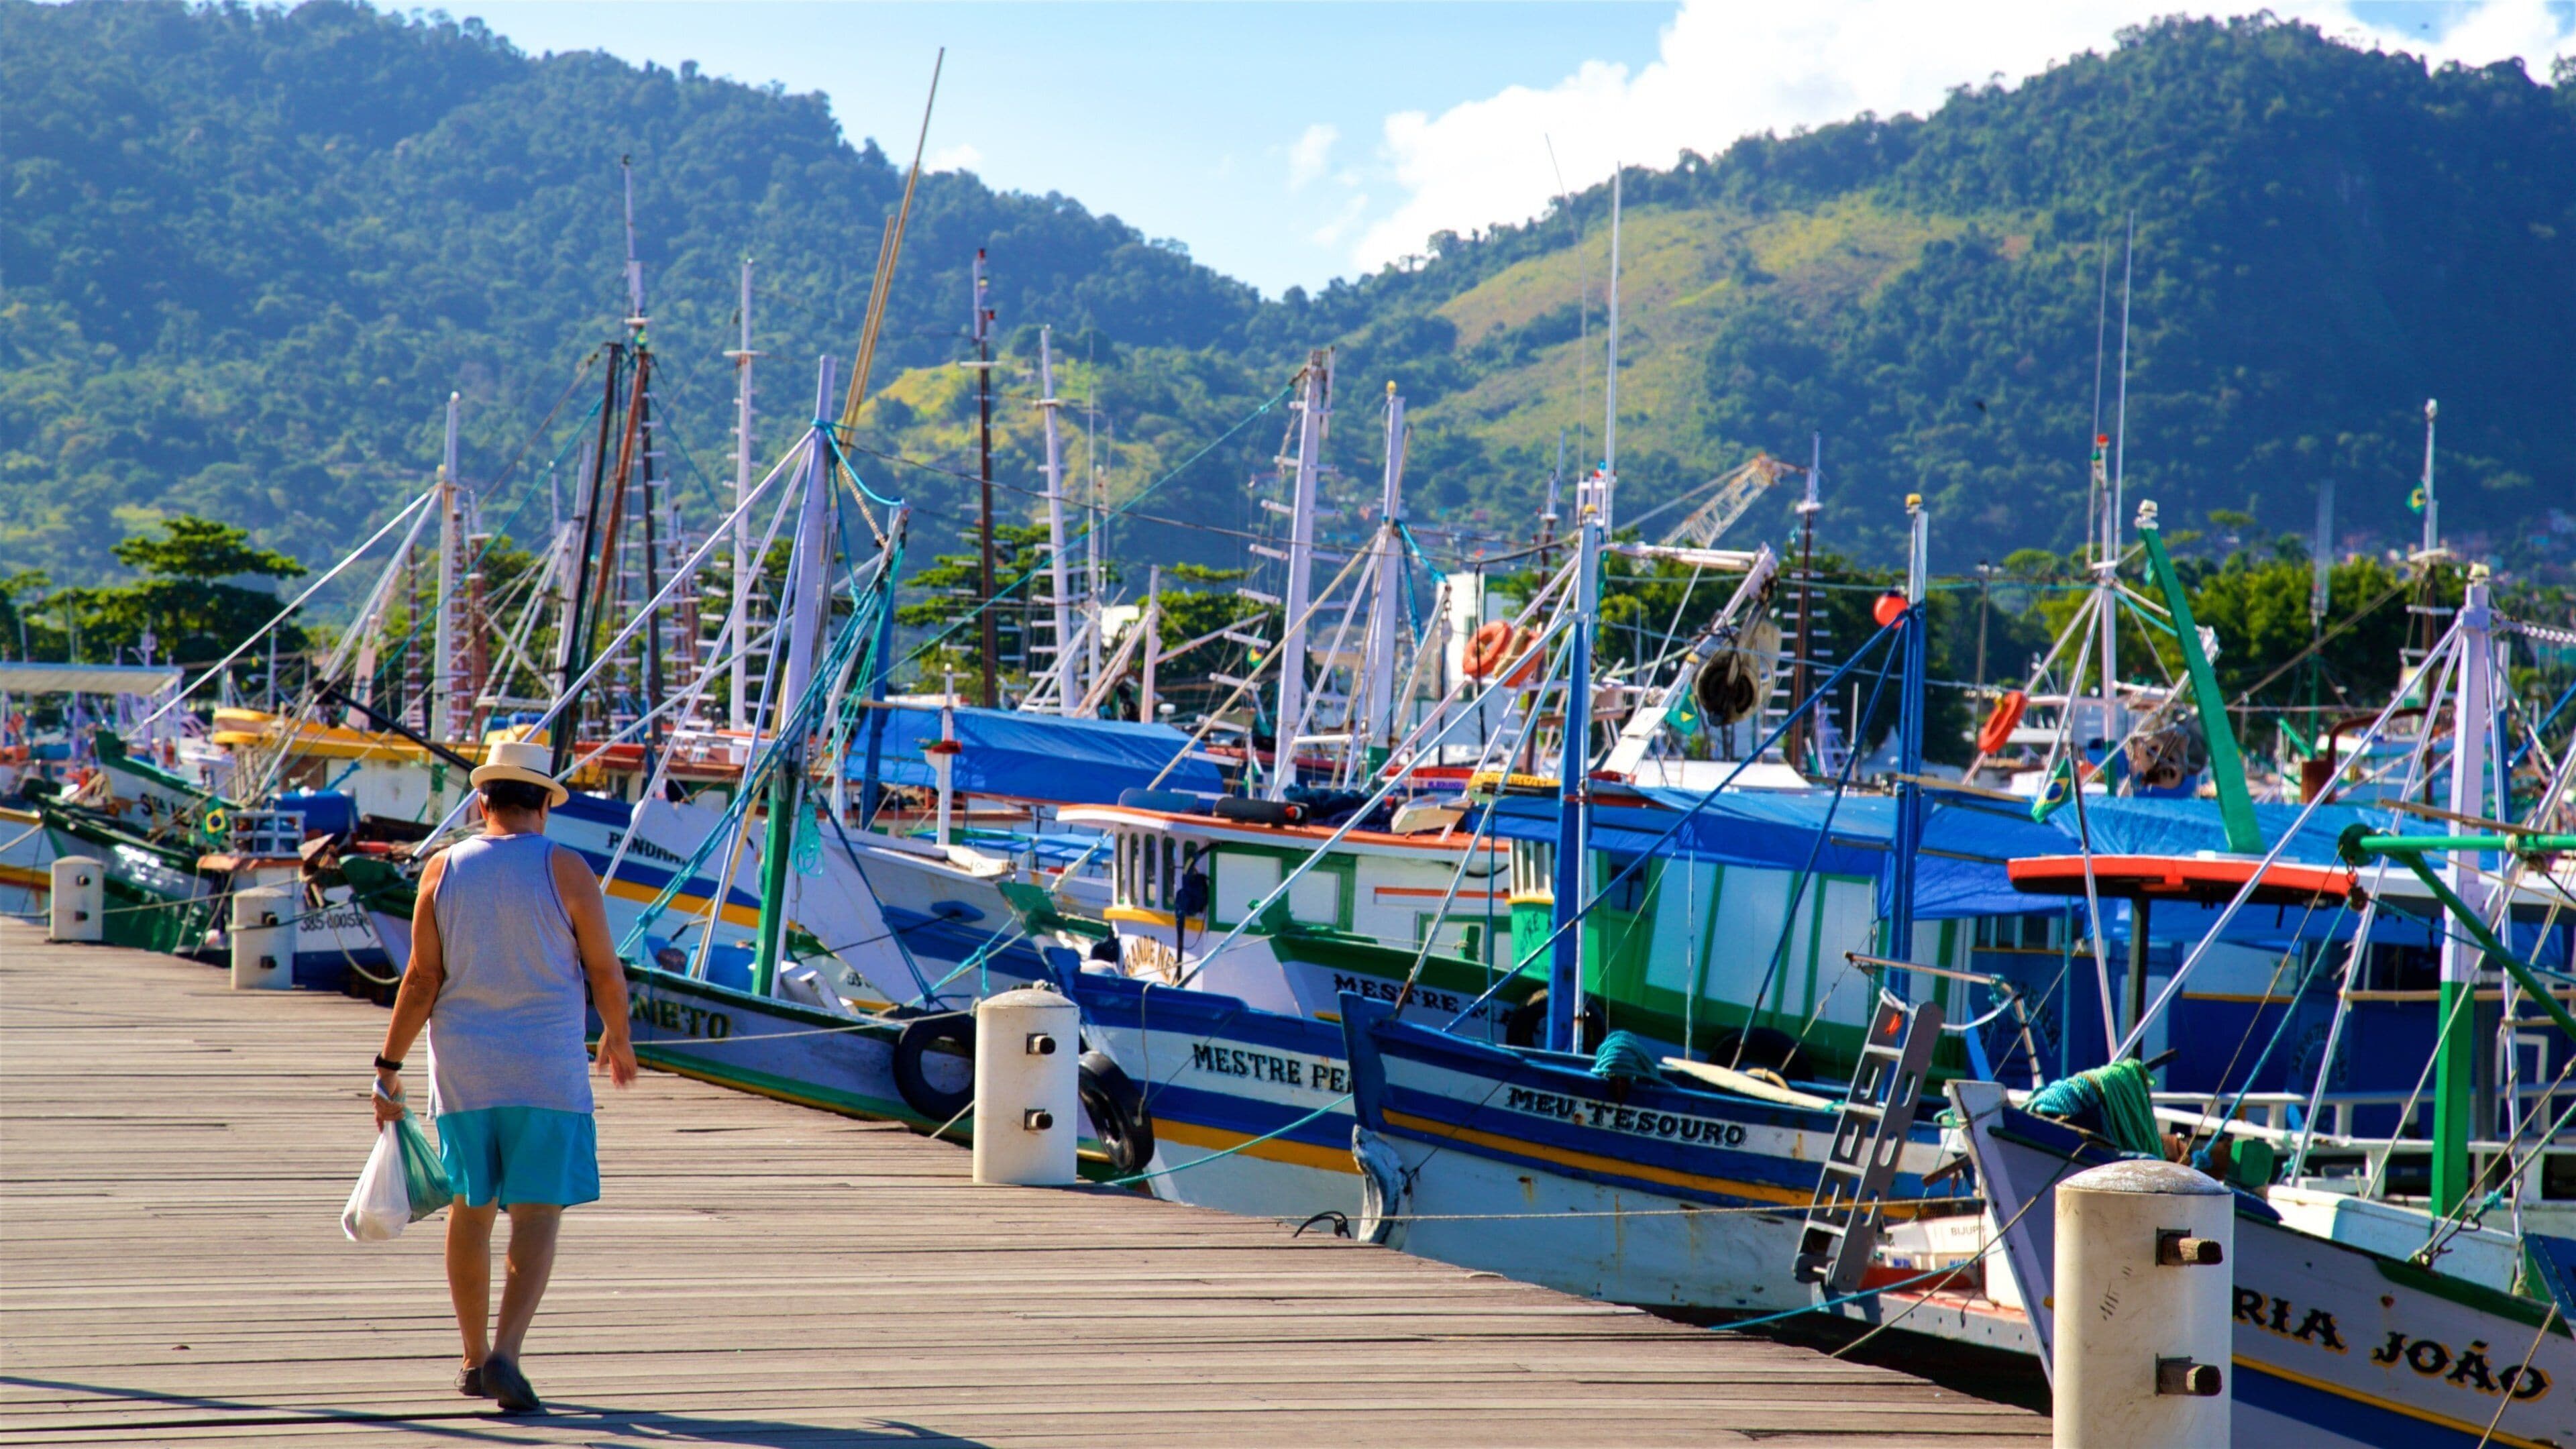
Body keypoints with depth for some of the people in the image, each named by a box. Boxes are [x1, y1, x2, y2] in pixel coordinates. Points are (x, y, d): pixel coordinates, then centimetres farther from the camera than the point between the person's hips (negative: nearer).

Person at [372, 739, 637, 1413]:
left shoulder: (443, 871, 1)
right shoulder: (565, 870, -6)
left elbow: (421, 981, -2)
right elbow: (605, 973, -2)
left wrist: (388, 1067, 4)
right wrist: (618, 1039, 16)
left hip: (463, 1072, 3)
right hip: (547, 1073, -3)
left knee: (471, 1211, 14)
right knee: (537, 1216, -4)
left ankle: (474, 1359, 21)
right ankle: (504, 1353, -19)